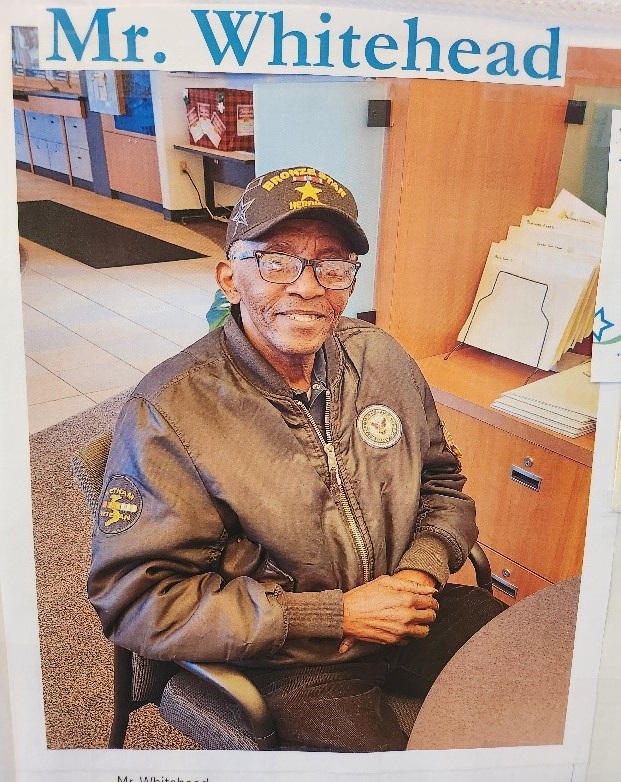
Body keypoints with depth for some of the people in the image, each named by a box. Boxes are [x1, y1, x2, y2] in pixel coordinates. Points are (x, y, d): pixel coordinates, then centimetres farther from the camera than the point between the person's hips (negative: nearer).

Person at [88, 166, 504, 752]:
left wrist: (424, 570, -10)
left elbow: (442, 481, 11)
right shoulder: (168, 412, -19)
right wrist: (337, 616, -20)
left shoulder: (380, 358, -2)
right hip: (293, 665, -4)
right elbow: (137, 599, -20)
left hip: (409, 611, 5)